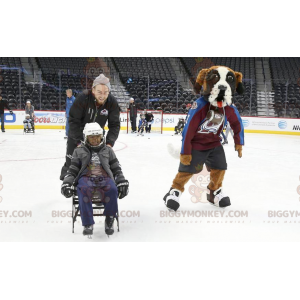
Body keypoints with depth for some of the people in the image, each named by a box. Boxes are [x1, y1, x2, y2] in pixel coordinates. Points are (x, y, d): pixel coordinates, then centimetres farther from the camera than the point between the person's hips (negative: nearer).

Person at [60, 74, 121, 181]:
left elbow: (114, 125, -16)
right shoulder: (82, 98, -29)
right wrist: (79, 142, -30)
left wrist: (109, 143, -28)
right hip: (76, 136, -2)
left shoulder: (112, 102, -20)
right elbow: (73, 121, -25)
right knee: (71, 164, 2)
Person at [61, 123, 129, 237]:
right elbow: (72, 170, 13)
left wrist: (122, 183, 2)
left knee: (112, 190, -34)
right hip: (86, 178, 0)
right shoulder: (79, 151, 17)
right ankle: (88, 224, -29)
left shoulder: (108, 150, 20)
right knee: (84, 190, -37)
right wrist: (66, 184, -4)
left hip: (104, 178, 1)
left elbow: (116, 169, 17)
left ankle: (109, 221, -17)